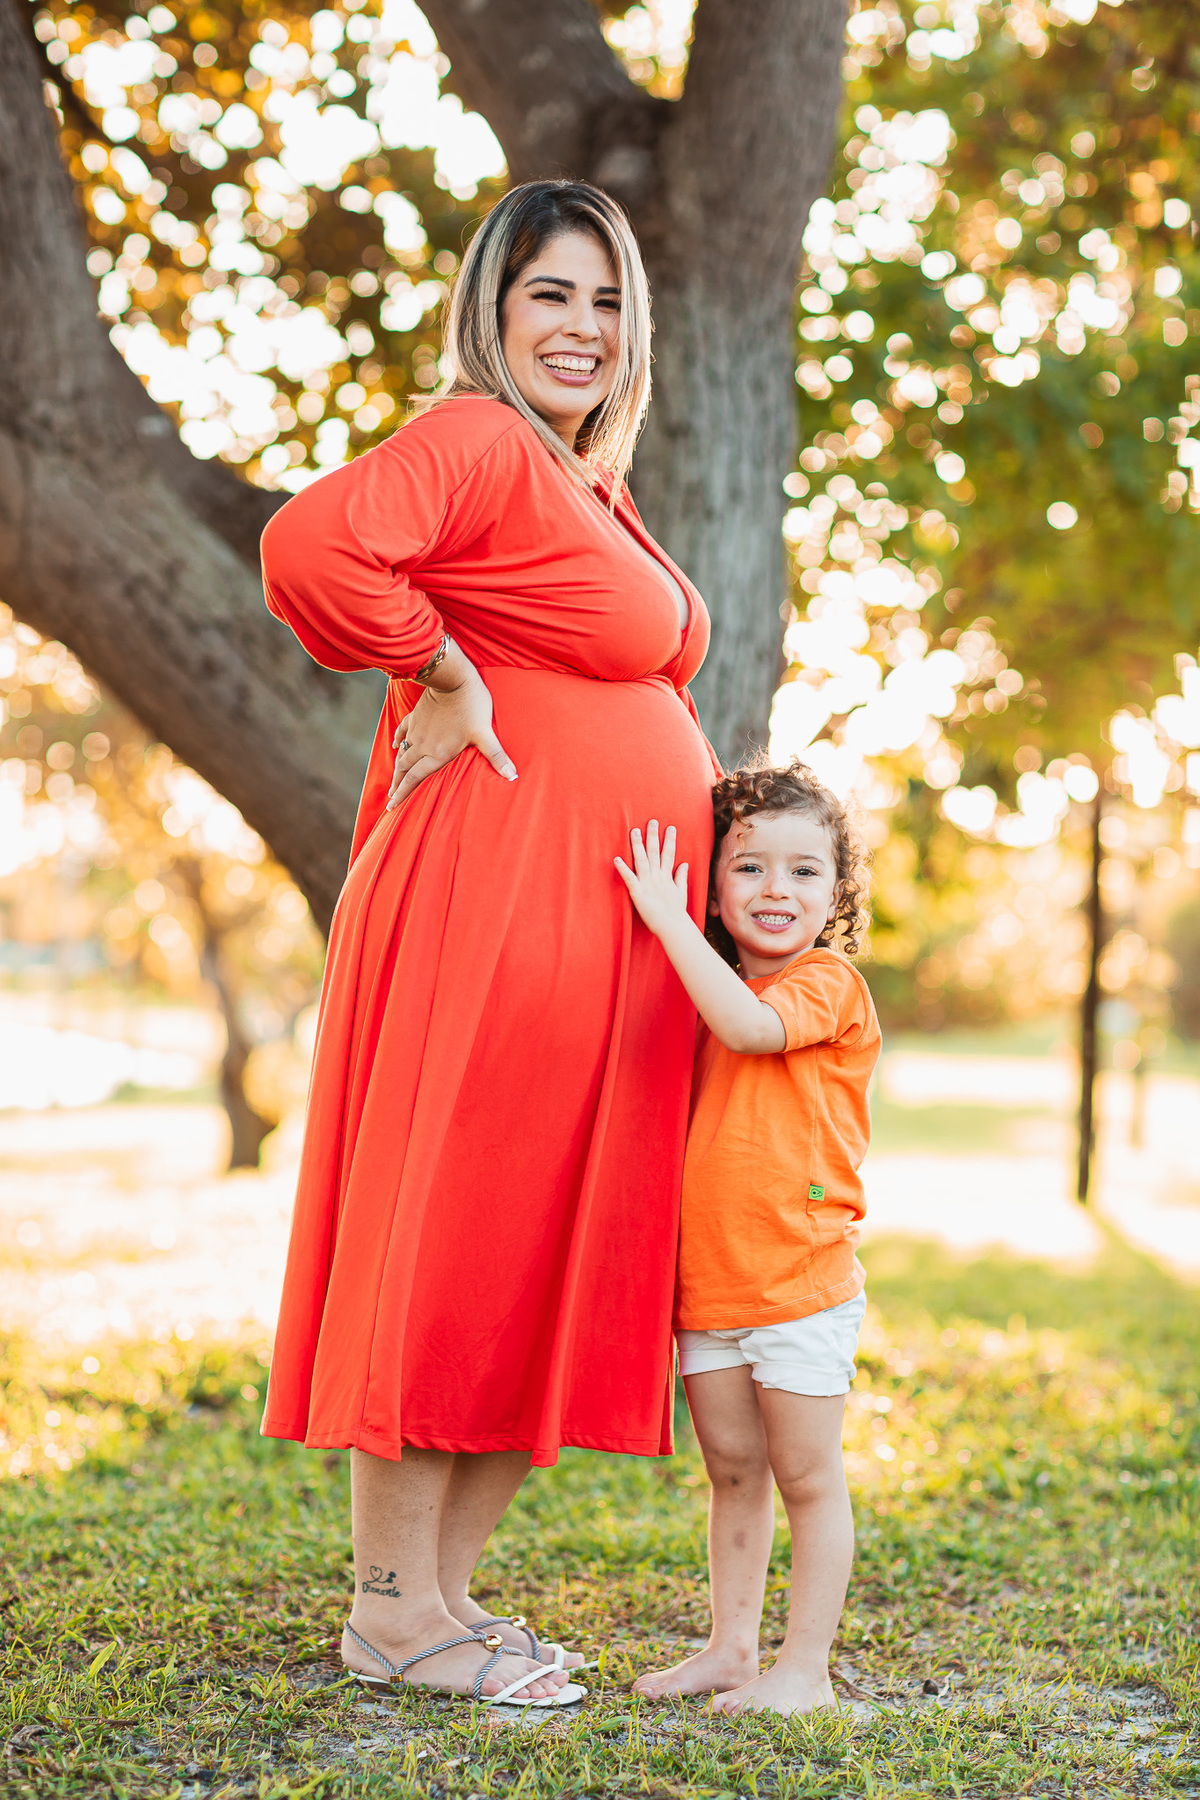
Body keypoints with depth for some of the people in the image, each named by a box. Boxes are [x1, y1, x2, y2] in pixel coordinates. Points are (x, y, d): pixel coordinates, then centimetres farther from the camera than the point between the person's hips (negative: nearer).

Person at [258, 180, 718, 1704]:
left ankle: (444, 1589, 18)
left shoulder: (588, 487, 21)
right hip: (495, 906, -10)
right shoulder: (473, 441, -9)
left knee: (561, 1254, 10)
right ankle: (391, 1608, 6)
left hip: (604, 934, 10)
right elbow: (308, 547, -25)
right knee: (456, 1234, -4)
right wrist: (447, 678, -15)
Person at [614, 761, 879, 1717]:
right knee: (733, 1471, 14)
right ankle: (732, 1647, 24)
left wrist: (669, 919, -23)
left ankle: (805, 1667, 10)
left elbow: (749, 1026, -28)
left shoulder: (829, 983, -8)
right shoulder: (712, 1002, 13)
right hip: (708, 1281, 7)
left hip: (802, 1285, -6)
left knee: (806, 1476, 2)